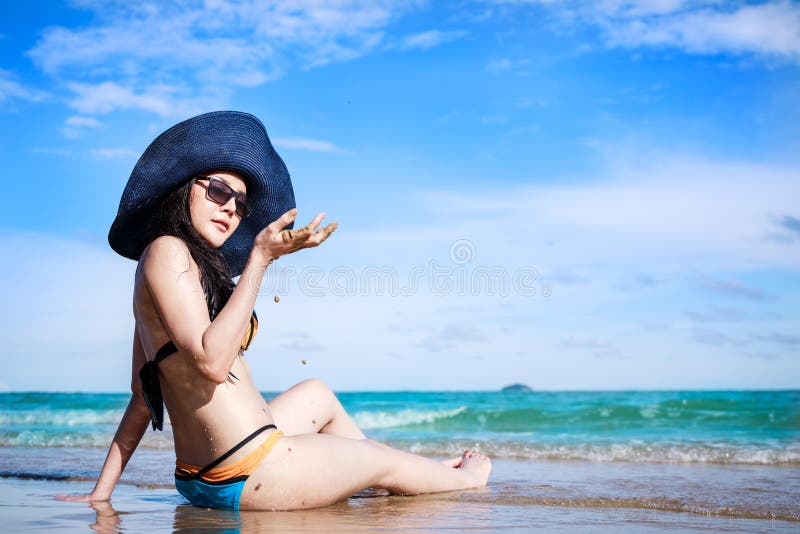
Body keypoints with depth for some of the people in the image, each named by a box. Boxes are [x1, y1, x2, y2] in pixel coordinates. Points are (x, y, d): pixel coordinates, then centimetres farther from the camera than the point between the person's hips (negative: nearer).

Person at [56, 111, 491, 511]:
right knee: (383, 462, 15)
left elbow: (143, 393, 12)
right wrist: (261, 258, -23)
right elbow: (212, 363, -25)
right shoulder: (167, 251, -14)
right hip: (246, 475, -9)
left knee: (317, 394, 31)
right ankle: (464, 479, 46)